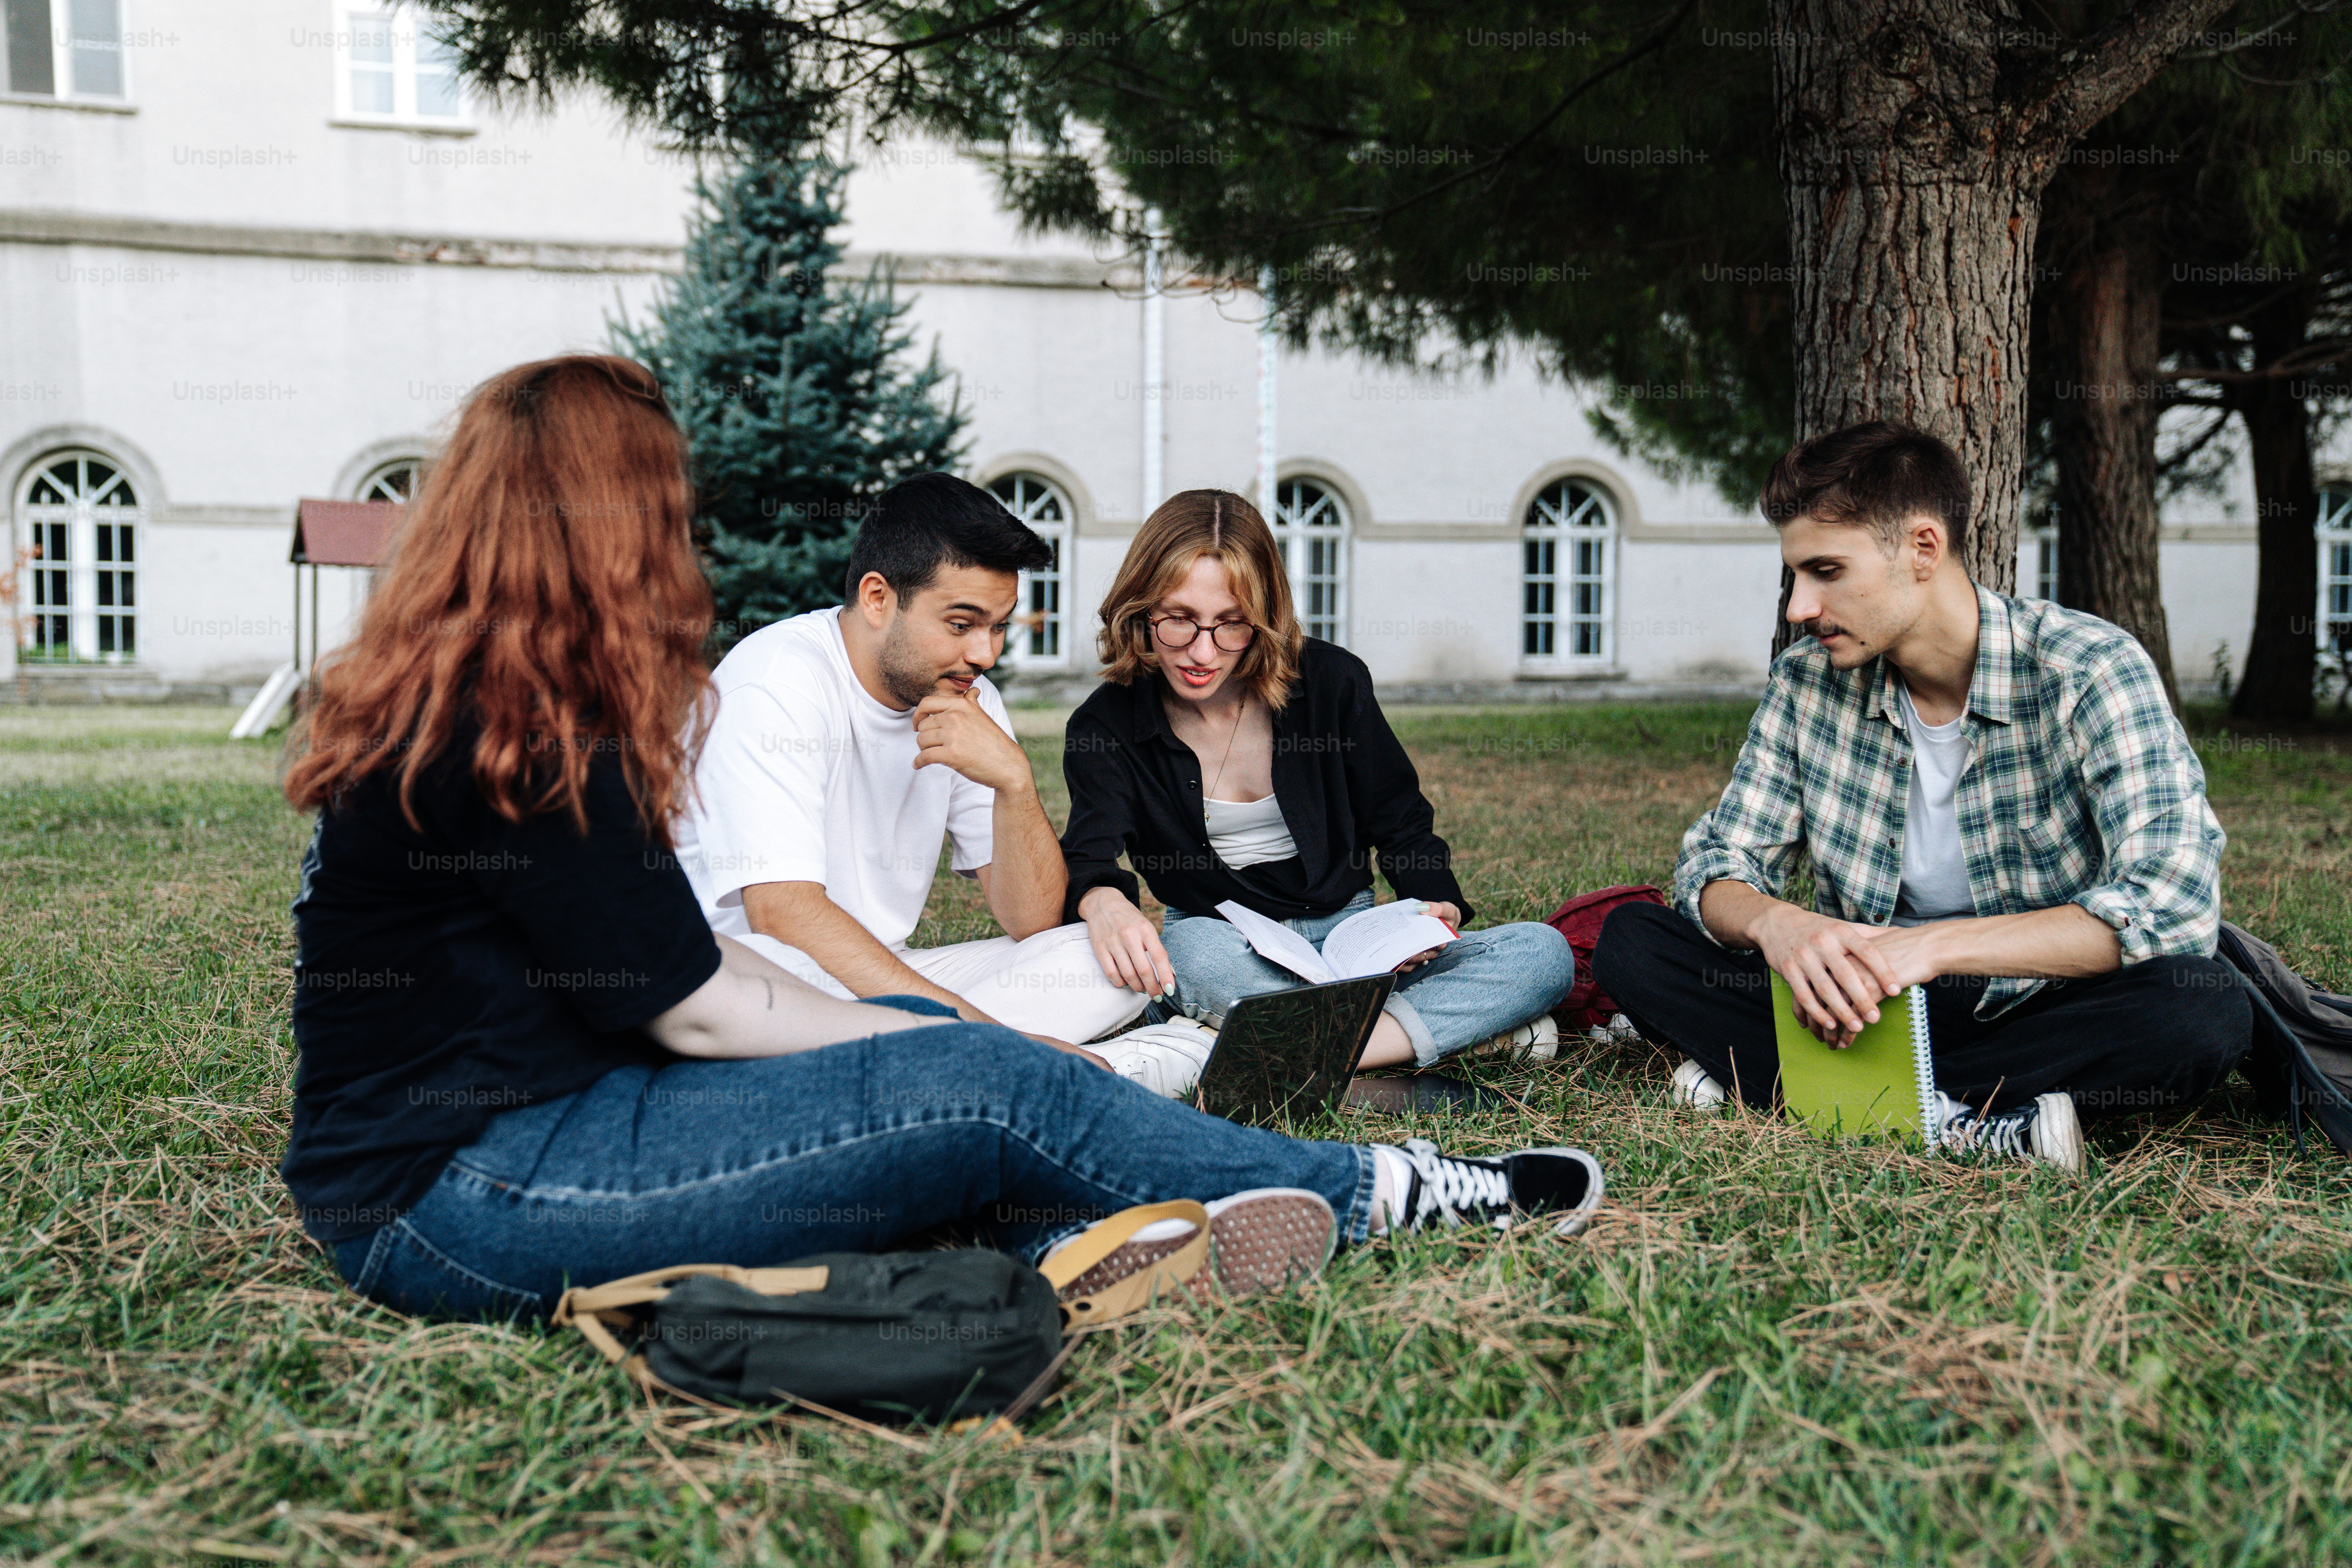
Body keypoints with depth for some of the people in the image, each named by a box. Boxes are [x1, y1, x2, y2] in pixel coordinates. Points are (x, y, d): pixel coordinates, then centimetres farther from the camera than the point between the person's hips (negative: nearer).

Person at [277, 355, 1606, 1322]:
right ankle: (1390, 1192, 2)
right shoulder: (521, 739, -20)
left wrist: (922, 1030, 4)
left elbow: (674, 959, 9)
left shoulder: (439, 702, 11)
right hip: (461, 1206, -10)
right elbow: (698, 1007, -17)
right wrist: (935, 1037, -4)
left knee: (930, 1038, 7)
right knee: (982, 1085, -12)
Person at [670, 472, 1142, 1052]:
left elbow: (1033, 921, -1)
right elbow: (781, 912, -27)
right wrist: (982, 1031, -31)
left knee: (1112, 959, -11)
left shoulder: (967, 700, 3)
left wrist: (1014, 781, -20)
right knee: (768, 965, -40)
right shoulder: (775, 681, -16)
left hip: (884, 980, 7)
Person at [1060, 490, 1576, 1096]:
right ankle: (1460, 1024, -29)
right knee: (1191, 951, -40)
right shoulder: (1106, 727, -6)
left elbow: (1402, 824, 6)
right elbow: (1088, 853, -22)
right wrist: (1103, 903, -48)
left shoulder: (1331, 681, -3)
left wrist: (1436, 907, -15)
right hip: (1230, 950, -2)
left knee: (1544, 955, -22)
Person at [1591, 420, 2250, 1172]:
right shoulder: (1807, 679, -3)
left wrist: (1934, 946, -35)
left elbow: (2175, 902, -25)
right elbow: (1717, 863, -1)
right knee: (1631, 940, -15)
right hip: (1862, 1000, 3)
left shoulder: (2091, 671, -14)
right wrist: (1776, 923, -27)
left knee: (2207, 1010, -34)